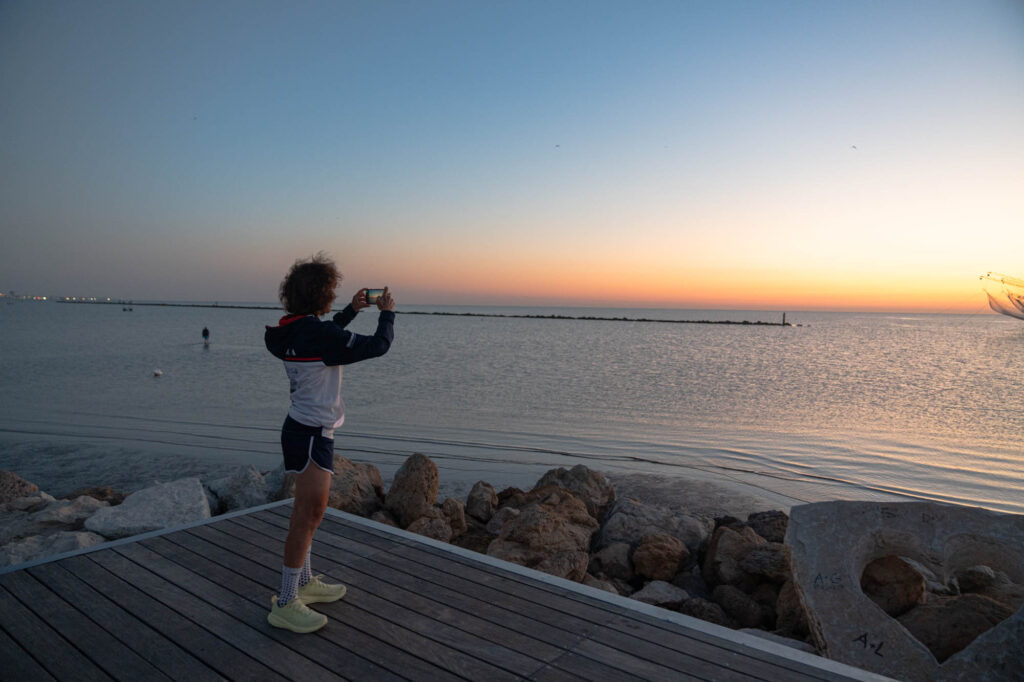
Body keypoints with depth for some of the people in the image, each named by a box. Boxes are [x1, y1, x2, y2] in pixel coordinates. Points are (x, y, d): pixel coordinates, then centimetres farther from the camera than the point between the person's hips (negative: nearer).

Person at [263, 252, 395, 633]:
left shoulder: (293, 331, 4)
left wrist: (352, 310, 28)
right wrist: (387, 313, 0)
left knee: (309, 511, 20)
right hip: (312, 434, -10)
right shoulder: (317, 334, -23)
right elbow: (377, 346, -17)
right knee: (308, 515, -3)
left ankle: (305, 583, 34)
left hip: (301, 428, 10)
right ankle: (285, 604, 6)